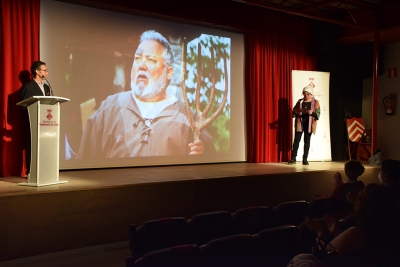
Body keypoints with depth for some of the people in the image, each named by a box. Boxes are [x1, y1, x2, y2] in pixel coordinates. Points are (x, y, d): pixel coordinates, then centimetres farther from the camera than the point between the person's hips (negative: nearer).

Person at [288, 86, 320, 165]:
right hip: (299, 123, 1)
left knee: (307, 141, 3)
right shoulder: (300, 101, 8)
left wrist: (312, 113, -26)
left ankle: (305, 159, 7)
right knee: (296, 140, -2)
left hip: (309, 124, -1)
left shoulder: (315, 102, 2)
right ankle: (293, 158, 1)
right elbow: (294, 111, 11)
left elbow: (318, 114, -6)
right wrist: (296, 112, -12)